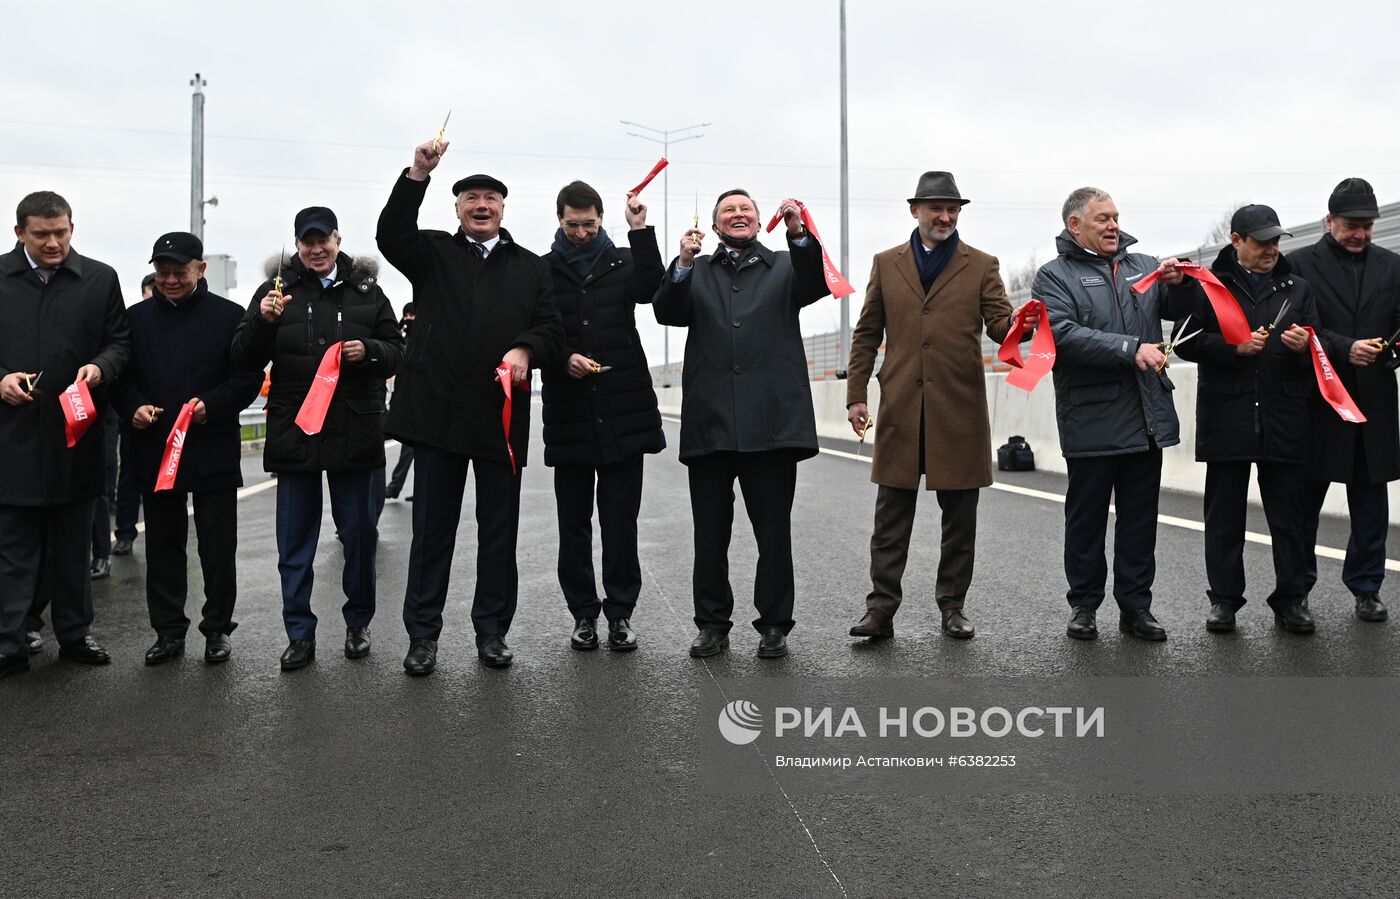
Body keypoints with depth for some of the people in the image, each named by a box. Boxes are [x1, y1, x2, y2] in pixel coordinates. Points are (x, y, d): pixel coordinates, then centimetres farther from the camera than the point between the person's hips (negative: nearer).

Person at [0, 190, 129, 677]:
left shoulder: (100, 279, 4)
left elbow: (120, 341, 6)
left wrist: (100, 367, -14)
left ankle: (74, 633, 23)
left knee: (72, 543, 12)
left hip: (75, 432, 1)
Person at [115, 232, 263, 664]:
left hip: (214, 451, -3)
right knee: (163, 546, 10)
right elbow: (121, 376, 10)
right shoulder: (137, 317, 9)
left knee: (218, 547, 4)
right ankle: (168, 630, 19)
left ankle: (217, 628, 16)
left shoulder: (229, 315, 0)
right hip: (154, 450, 3)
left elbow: (249, 377, -3)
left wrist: (211, 404, -18)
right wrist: (133, 407, -10)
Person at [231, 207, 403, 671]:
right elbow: (245, 361, 2)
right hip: (294, 433, 0)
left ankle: (358, 623, 24)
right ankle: (299, 634, 14)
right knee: (294, 541, 5)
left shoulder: (366, 291, 6)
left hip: (354, 433, 0)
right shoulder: (277, 289, 4)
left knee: (360, 533, 8)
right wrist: (262, 320, -16)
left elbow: (397, 350, 9)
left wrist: (370, 350, -13)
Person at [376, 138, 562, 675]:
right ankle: (423, 635, 14)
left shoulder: (531, 267, 13)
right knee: (432, 528, 5)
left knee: (499, 529, 8)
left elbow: (550, 327, 5)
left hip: (503, 414, 1)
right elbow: (391, 234, -10)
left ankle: (492, 631, 19)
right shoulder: (433, 253, 9)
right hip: (439, 410, -1)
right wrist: (417, 175, -20)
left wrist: (525, 349, -16)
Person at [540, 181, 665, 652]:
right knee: (574, 521, 7)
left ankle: (620, 612, 12)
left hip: (623, 413, 0)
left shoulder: (624, 262, 8)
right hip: (568, 415, 1)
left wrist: (641, 231, -15)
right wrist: (564, 359, -14)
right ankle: (583, 612, 18)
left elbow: (653, 290, -12)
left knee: (621, 520, 3)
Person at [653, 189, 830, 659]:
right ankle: (713, 624, 18)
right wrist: (684, 262, -13)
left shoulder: (784, 267, 12)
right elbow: (666, 312, 1)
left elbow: (816, 285, -8)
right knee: (710, 533, 8)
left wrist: (799, 233, -23)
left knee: (773, 531, 4)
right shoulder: (697, 272, 14)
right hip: (710, 423, 2)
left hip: (771, 422, -1)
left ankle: (774, 625, 15)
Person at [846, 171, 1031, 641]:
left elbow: (1000, 324, -1)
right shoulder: (886, 264, 11)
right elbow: (867, 334, 11)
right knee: (891, 516, 1)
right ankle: (881, 608, 6)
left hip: (959, 409, 0)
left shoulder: (981, 266, 8)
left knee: (960, 516, 6)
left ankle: (952, 605, 18)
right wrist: (855, 394, 4)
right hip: (901, 409, 0)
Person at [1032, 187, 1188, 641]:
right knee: (1086, 518, 6)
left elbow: (1186, 311, 17)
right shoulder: (1054, 276, -1)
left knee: (1140, 518, 10)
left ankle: (1135, 607, 19)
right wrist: (1130, 349, -23)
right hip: (1092, 422, -4)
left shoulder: (1144, 266, 15)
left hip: (1147, 419, 5)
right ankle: (1084, 606, 18)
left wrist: (1179, 284, -5)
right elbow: (1063, 335, -16)